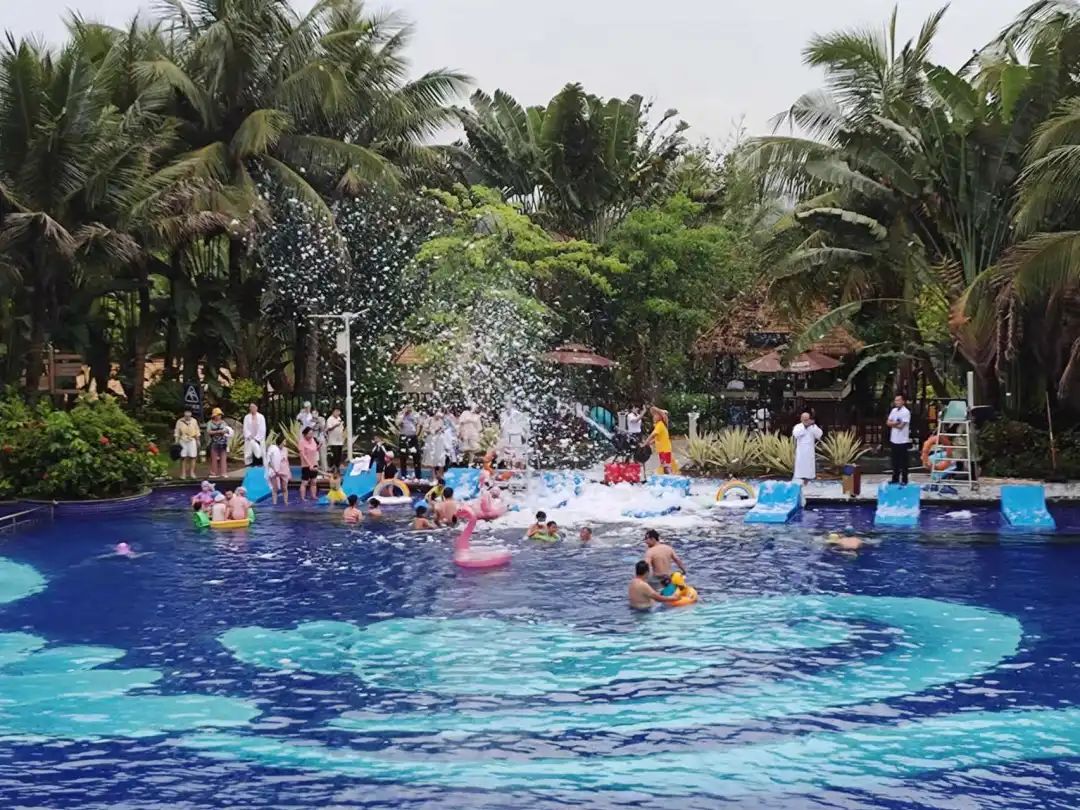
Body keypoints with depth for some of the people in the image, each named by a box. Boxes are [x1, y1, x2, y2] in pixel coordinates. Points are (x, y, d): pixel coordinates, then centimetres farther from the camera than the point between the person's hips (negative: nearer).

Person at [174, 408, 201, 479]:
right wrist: (176, 442, -3)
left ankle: (191, 472, 8)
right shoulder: (180, 421, -1)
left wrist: (198, 440, 11)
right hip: (183, 441, -2)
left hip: (192, 441, 2)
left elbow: (197, 431, 12)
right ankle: (183, 473, 1)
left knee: (192, 457, 0)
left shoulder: (194, 421, 6)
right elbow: (177, 432, 1)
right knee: (183, 457, -2)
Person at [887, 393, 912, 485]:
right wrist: (896, 423, -10)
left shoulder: (906, 412, -12)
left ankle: (904, 480, 7)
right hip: (893, 440, 7)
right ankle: (895, 479, 22)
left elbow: (900, 426, -17)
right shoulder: (894, 410, 11)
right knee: (895, 461, 14)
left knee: (903, 462, 0)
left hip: (902, 441, -7)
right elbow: (888, 422, 7)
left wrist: (892, 424, -2)